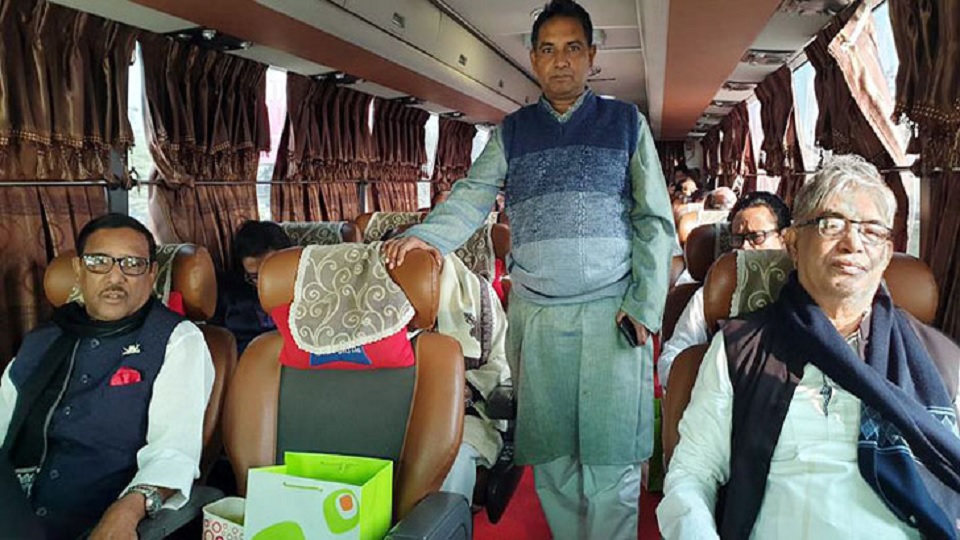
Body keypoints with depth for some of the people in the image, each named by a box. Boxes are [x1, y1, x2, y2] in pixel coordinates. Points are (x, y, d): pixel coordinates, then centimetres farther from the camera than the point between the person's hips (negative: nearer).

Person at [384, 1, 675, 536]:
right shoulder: (512, 131, 12)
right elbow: (473, 197, 0)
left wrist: (645, 305, -6)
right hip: (535, 316, 2)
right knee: (550, 458, 10)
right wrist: (426, 235, -21)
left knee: (612, 460, -1)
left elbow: (655, 221, 4)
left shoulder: (626, 123, 8)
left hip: (611, 312, -1)